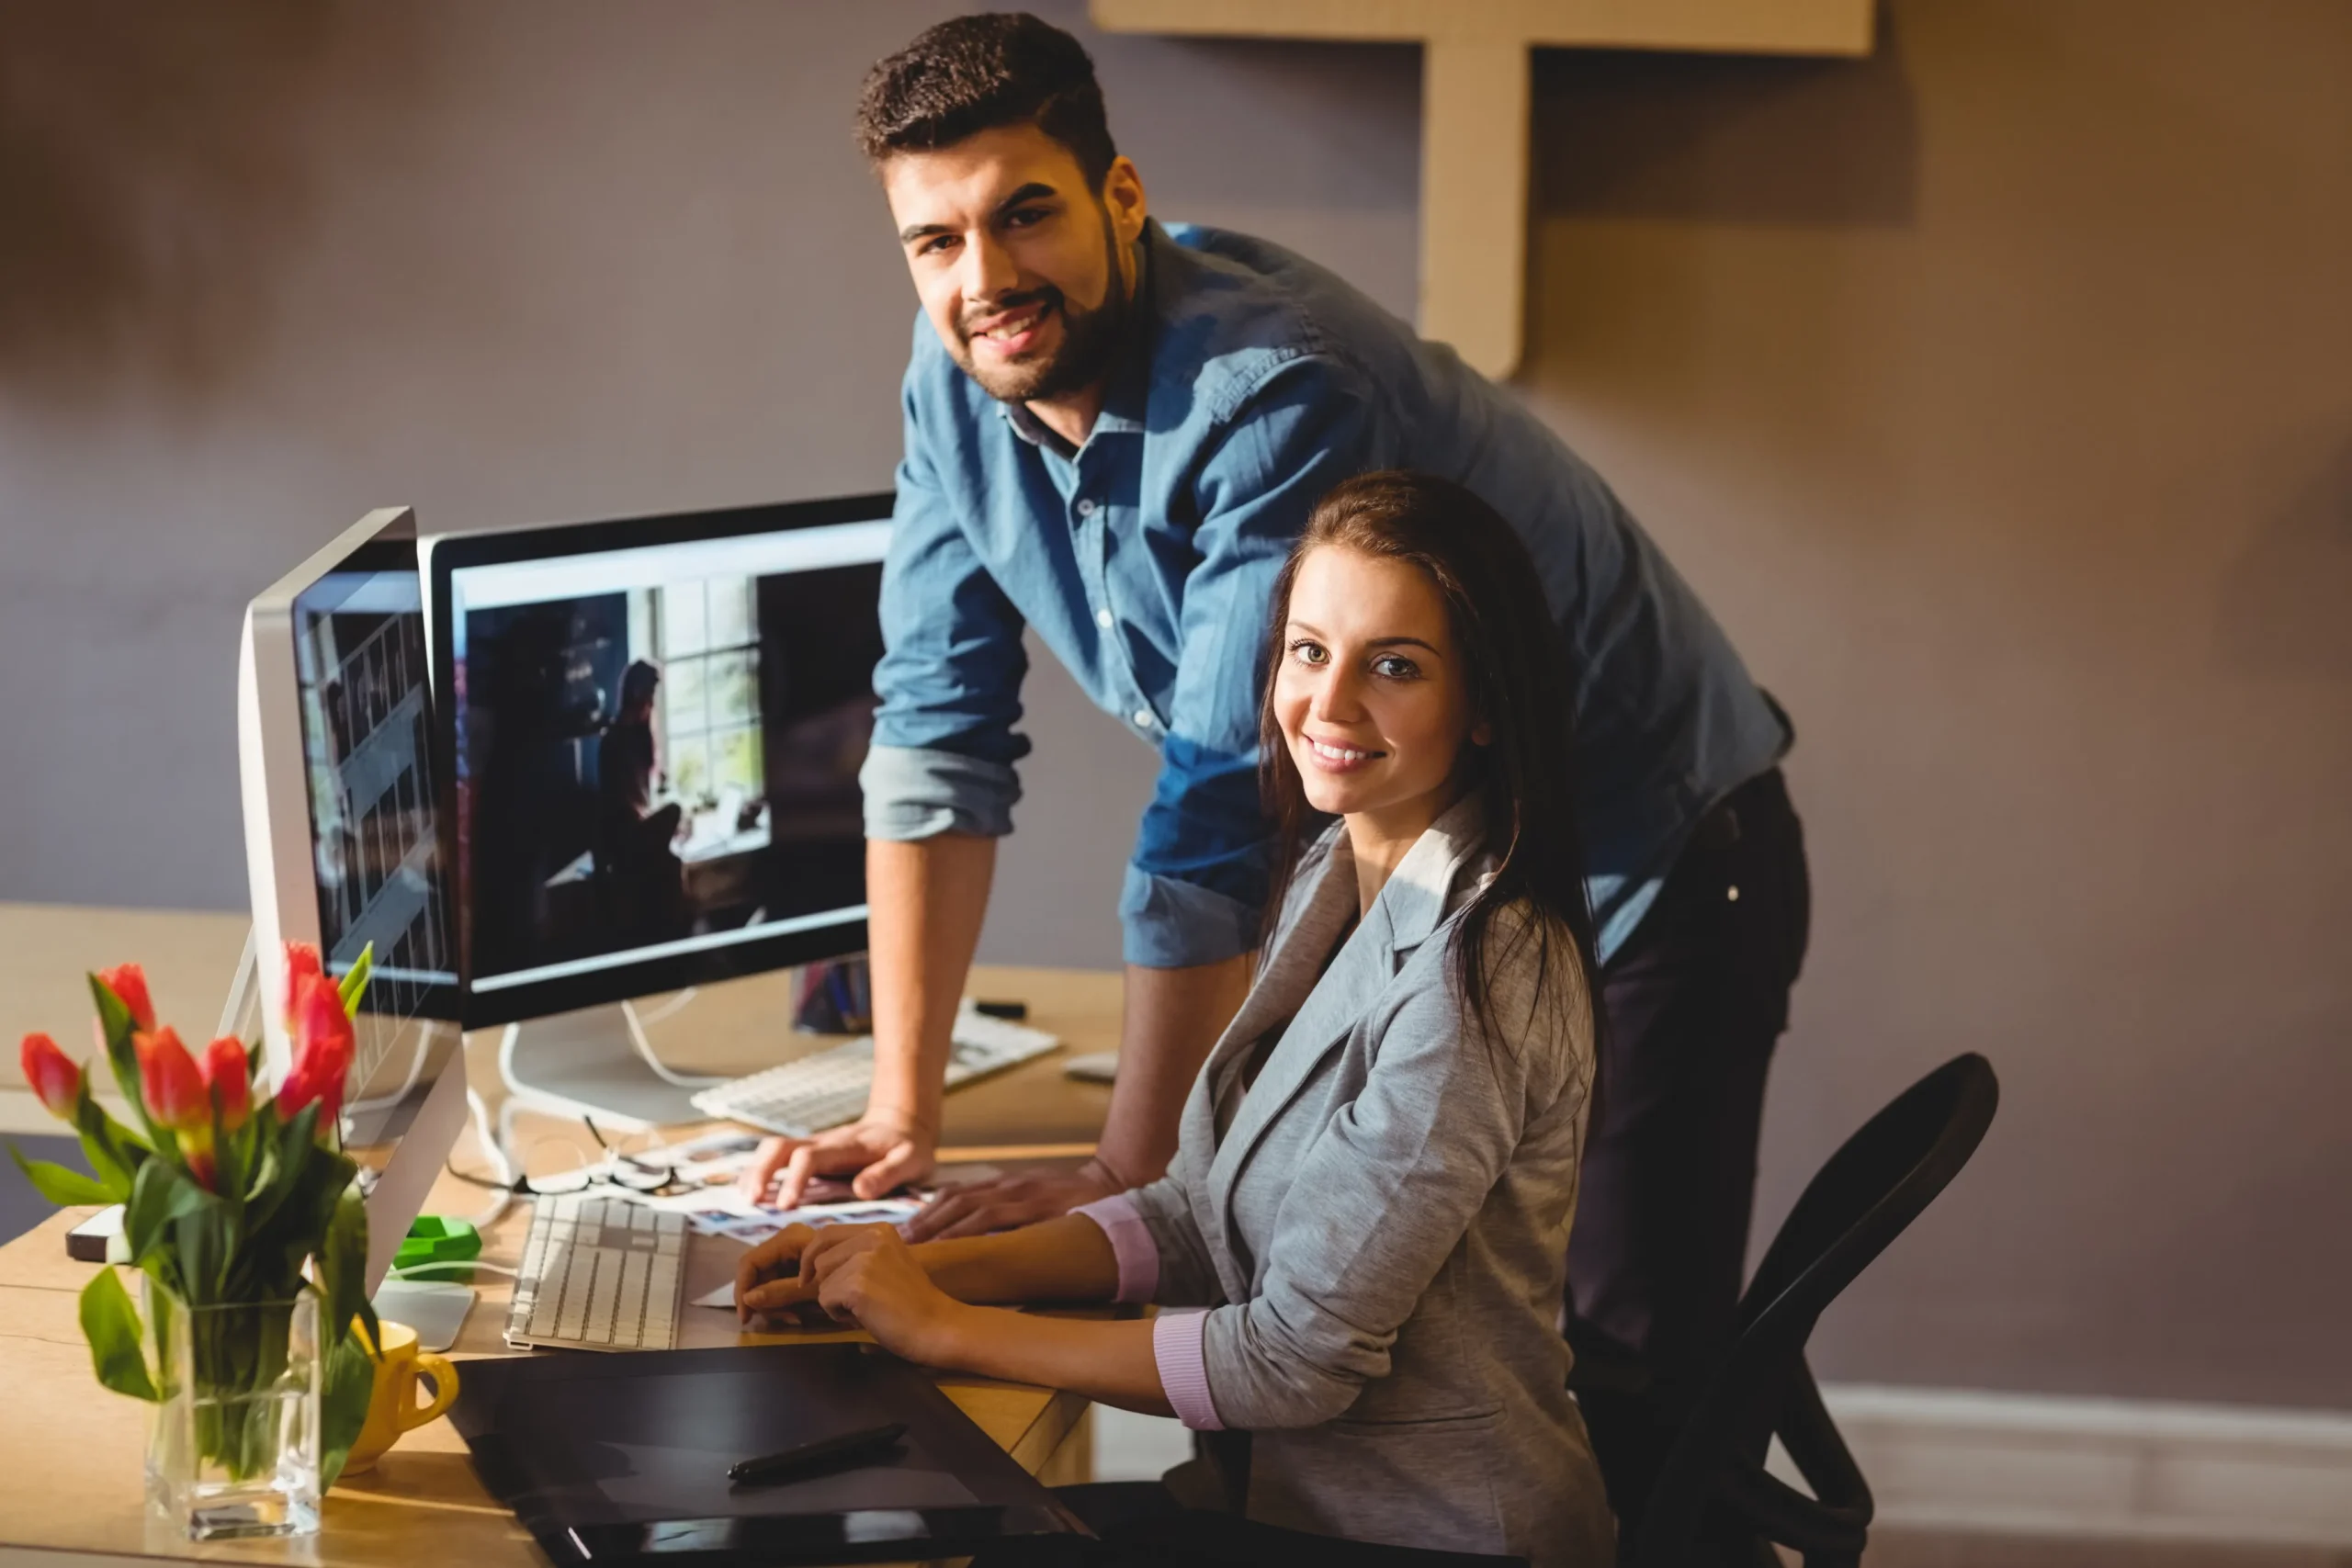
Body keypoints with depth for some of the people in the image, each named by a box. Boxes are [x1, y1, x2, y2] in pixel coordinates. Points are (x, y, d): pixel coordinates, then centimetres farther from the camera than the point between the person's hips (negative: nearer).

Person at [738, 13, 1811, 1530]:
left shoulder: (1266, 393, -30)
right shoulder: (958, 381, -7)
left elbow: (1223, 801, -28)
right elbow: (941, 738, -2)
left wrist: (1129, 1168, -24)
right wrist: (901, 1111, -6)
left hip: (1639, 867, -7)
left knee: (1622, 1402, -9)